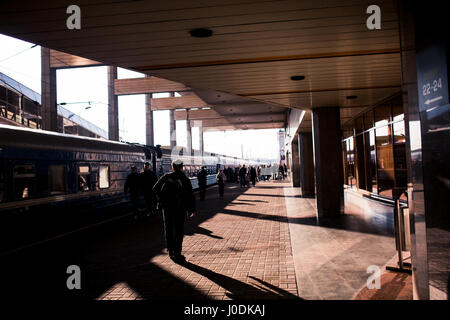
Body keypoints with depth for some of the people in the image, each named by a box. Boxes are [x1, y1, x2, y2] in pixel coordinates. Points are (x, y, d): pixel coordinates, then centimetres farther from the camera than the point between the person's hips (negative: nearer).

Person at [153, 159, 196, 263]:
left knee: (168, 229, 15)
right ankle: (177, 254, 4)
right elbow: (191, 196, -1)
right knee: (179, 231, 5)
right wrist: (191, 210, 5)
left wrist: (161, 200, 11)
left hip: (167, 207, 2)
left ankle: (170, 251, 18)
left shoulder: (166, 177, 3)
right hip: (180, 208, -1)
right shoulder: (185, 179, 0)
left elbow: (155, 189, 1)